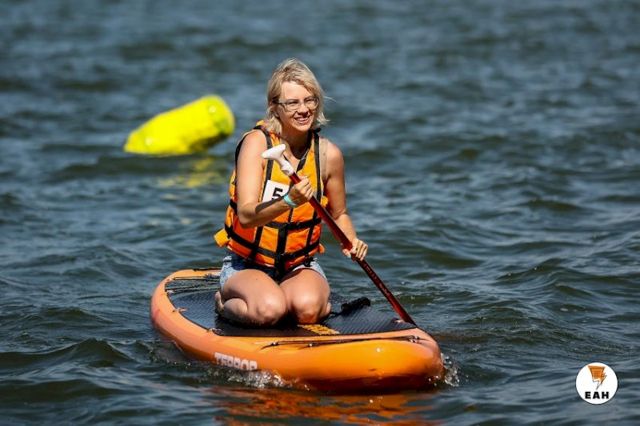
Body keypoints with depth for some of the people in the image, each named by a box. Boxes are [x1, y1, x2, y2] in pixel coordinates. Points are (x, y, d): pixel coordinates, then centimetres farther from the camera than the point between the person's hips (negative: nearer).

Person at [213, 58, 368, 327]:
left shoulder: (328, 154, -2)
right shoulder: (257, 142, -14)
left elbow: (338, 214, 16)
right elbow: (246, 216, -25)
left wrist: (351, 240, -6)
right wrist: (289, 201, -42)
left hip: (300, 266, 2)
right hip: (246, 266, -2)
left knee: (308, 309, -32)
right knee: (269, 311, -33)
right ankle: (226, 303, 1)